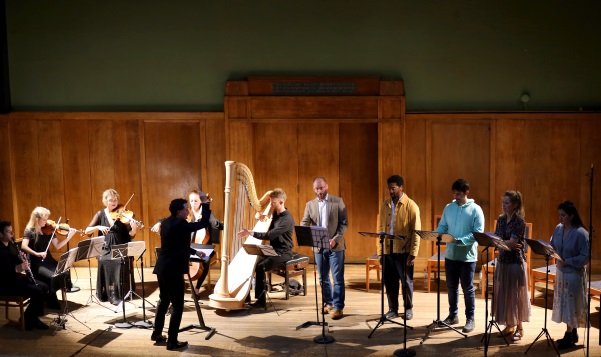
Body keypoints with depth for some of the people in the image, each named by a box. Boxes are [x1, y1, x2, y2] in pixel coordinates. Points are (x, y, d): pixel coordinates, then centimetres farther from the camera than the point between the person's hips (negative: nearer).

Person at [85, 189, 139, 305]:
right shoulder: (101, 214, 6)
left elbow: (130, 234, -7)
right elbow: (87, 231, 3)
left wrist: (134, 228, -28)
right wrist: (98, 227, -15)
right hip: (106, 250, 2)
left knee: (120, 262, -27)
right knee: (104, 261, -25)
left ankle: (119, 297, -16)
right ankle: (106, 294, -6)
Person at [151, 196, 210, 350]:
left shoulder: (165, 223, 10)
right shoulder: (179, 225, -18)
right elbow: (204, 223, -18)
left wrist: (194, 252, 22)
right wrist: (204, 202, -11)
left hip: (162, 268, 9)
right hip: (173, 270, -9)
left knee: (163, 300, 23)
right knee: (177, 305, 0)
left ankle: (157, 333, 34)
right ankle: (172, 341, 5)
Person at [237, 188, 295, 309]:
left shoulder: (287, 219, -20)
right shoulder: (275, 214, 8)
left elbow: (270, 235, -28)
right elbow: (267, 228, 23)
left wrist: (250, 233, -28)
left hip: (283, 253, -9)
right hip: (273, 250, 9)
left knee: (260, 267, -27)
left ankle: (261, 301, -15)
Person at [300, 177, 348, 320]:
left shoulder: (338, 201, -2)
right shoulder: (310, 204, 8)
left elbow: (344, 223, -5)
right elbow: (304, 223, 5)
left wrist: (336, 239, -16)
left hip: (335, 245, -3)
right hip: (318, 246, 4)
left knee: (338, 278, -3)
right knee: (323, 278, 12)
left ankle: (338, 307, 4)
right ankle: (328, 303, 26)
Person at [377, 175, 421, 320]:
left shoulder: (411, 206, -7)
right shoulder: (385, 205, 8)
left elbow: (416, 231, -8)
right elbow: (381, 228, 11)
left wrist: (413, 254, -13)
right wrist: (379, 251, 7)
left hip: (404, 251, -4)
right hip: (388, 251, 4)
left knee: (406, 281, 7)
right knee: (389, 281, 9)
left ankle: (408, 308, 24)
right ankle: (392, 309, 23)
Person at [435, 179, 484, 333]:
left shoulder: (475, 210, -7)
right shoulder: (448, 208, 7)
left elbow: (478, 233, -13)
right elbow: (442, 227, 10)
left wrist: (461, 240, -26)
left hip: (467, 256, -4)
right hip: (450, 255, 4)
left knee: (467, 288, 4)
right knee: (451, 287, 12)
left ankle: (470, 319, 17)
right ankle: (453, 315, 27)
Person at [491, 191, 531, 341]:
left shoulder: (519, 221, -12)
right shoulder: (501, 219, 8)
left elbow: (512, 242, -19)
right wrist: (508, 244, -14)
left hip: (516, 261, -6)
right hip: (502, 260, 6)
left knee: (515, 294, 3)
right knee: (503, 293, 10)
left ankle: (519, 327, 16)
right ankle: (509, 325, 23)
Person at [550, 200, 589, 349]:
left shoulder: (581, 233, -19)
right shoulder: (558, 228, 1)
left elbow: (585, 257, -18)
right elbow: (552, 247, 9)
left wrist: (567, 262, -22)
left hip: (574, 273, -7)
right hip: (561, 271, 7)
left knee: (571, 304, 4)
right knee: (564, 303, 15)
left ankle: (569, 336, 16)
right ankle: (572, 334, 29)